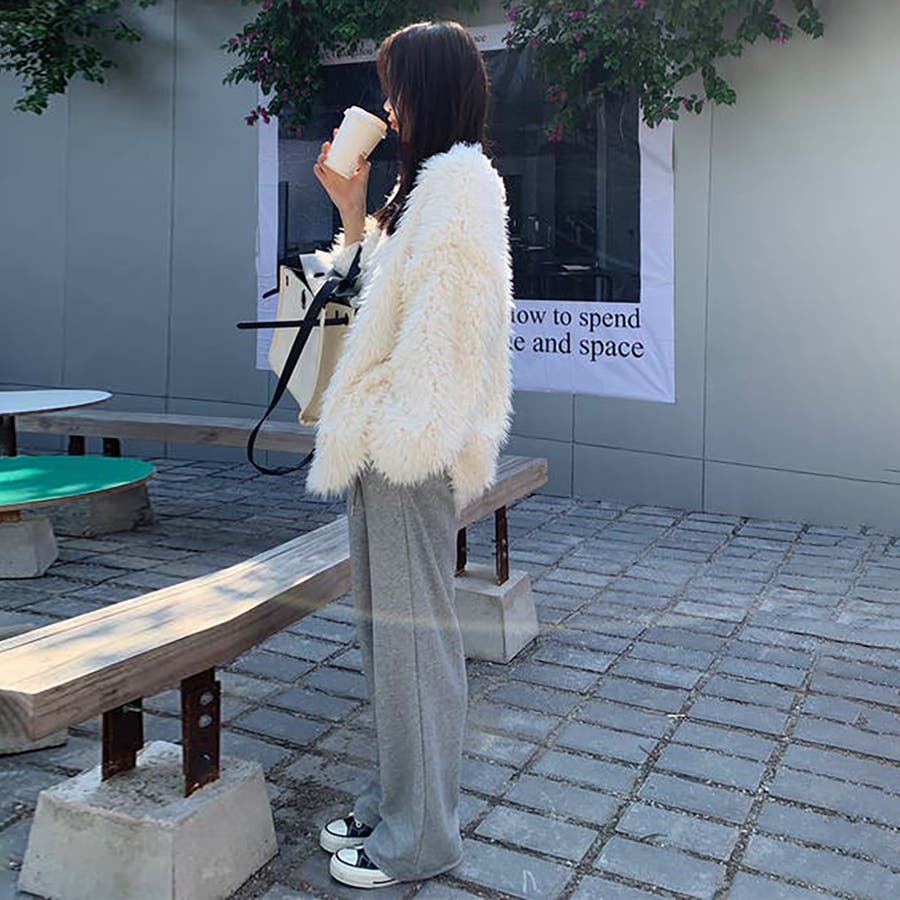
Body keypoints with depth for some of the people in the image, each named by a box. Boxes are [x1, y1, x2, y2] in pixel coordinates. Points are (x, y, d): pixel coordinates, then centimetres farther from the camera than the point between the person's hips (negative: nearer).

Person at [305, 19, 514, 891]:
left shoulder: (460, 183, -11)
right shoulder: (427, 182, 21)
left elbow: (446, 314, -20)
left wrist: (404, 428, -21)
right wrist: (351, 212, 17)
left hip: (413, 441, -10)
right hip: (386, 437, 10)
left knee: (409, 624, -3)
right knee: (388, 622, 15)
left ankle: (420, 834, 11)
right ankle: (395, 798, 29)